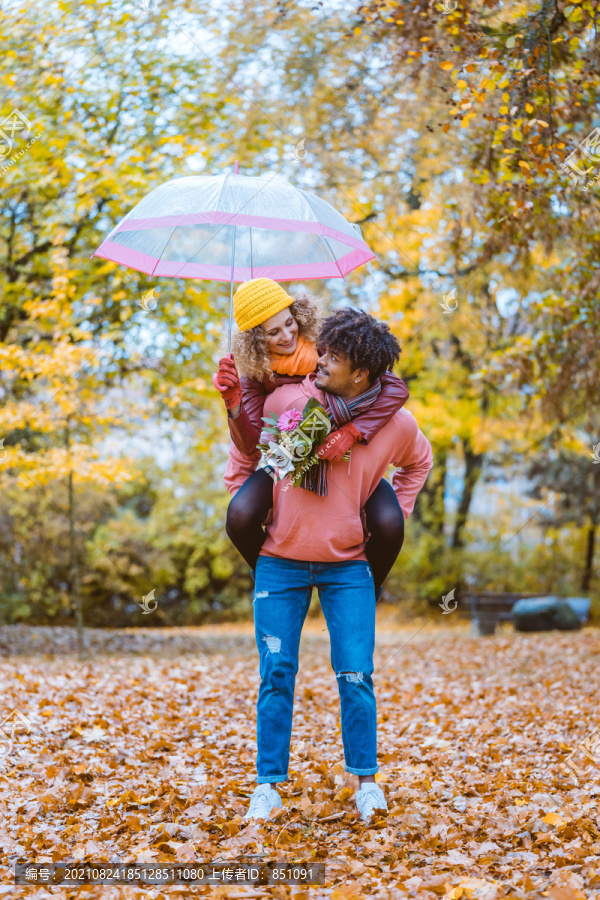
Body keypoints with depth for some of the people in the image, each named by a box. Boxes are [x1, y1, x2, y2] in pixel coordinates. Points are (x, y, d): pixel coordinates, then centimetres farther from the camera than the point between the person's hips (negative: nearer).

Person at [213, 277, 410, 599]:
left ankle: (370, 583, 8)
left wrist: (350, 432, -39)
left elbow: (396, 389, -28)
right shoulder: (256, 373, -15)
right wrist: (232, 400, -41)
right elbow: (251, 448, -23)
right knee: (240, 518, -26)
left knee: (389, 526, -28)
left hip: (347, 455, -1)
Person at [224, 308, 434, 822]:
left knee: (356, 676, -2)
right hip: (280, 562, 0)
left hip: (348, 566, 0)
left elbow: (418, 465, 19)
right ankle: (269, 784, 13)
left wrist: (393, 516, 10)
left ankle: (366, 780, 14)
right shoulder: (287, 401, -8)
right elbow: (243, 453, 10)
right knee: (277, 674, 2)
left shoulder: (398, 425, -5)